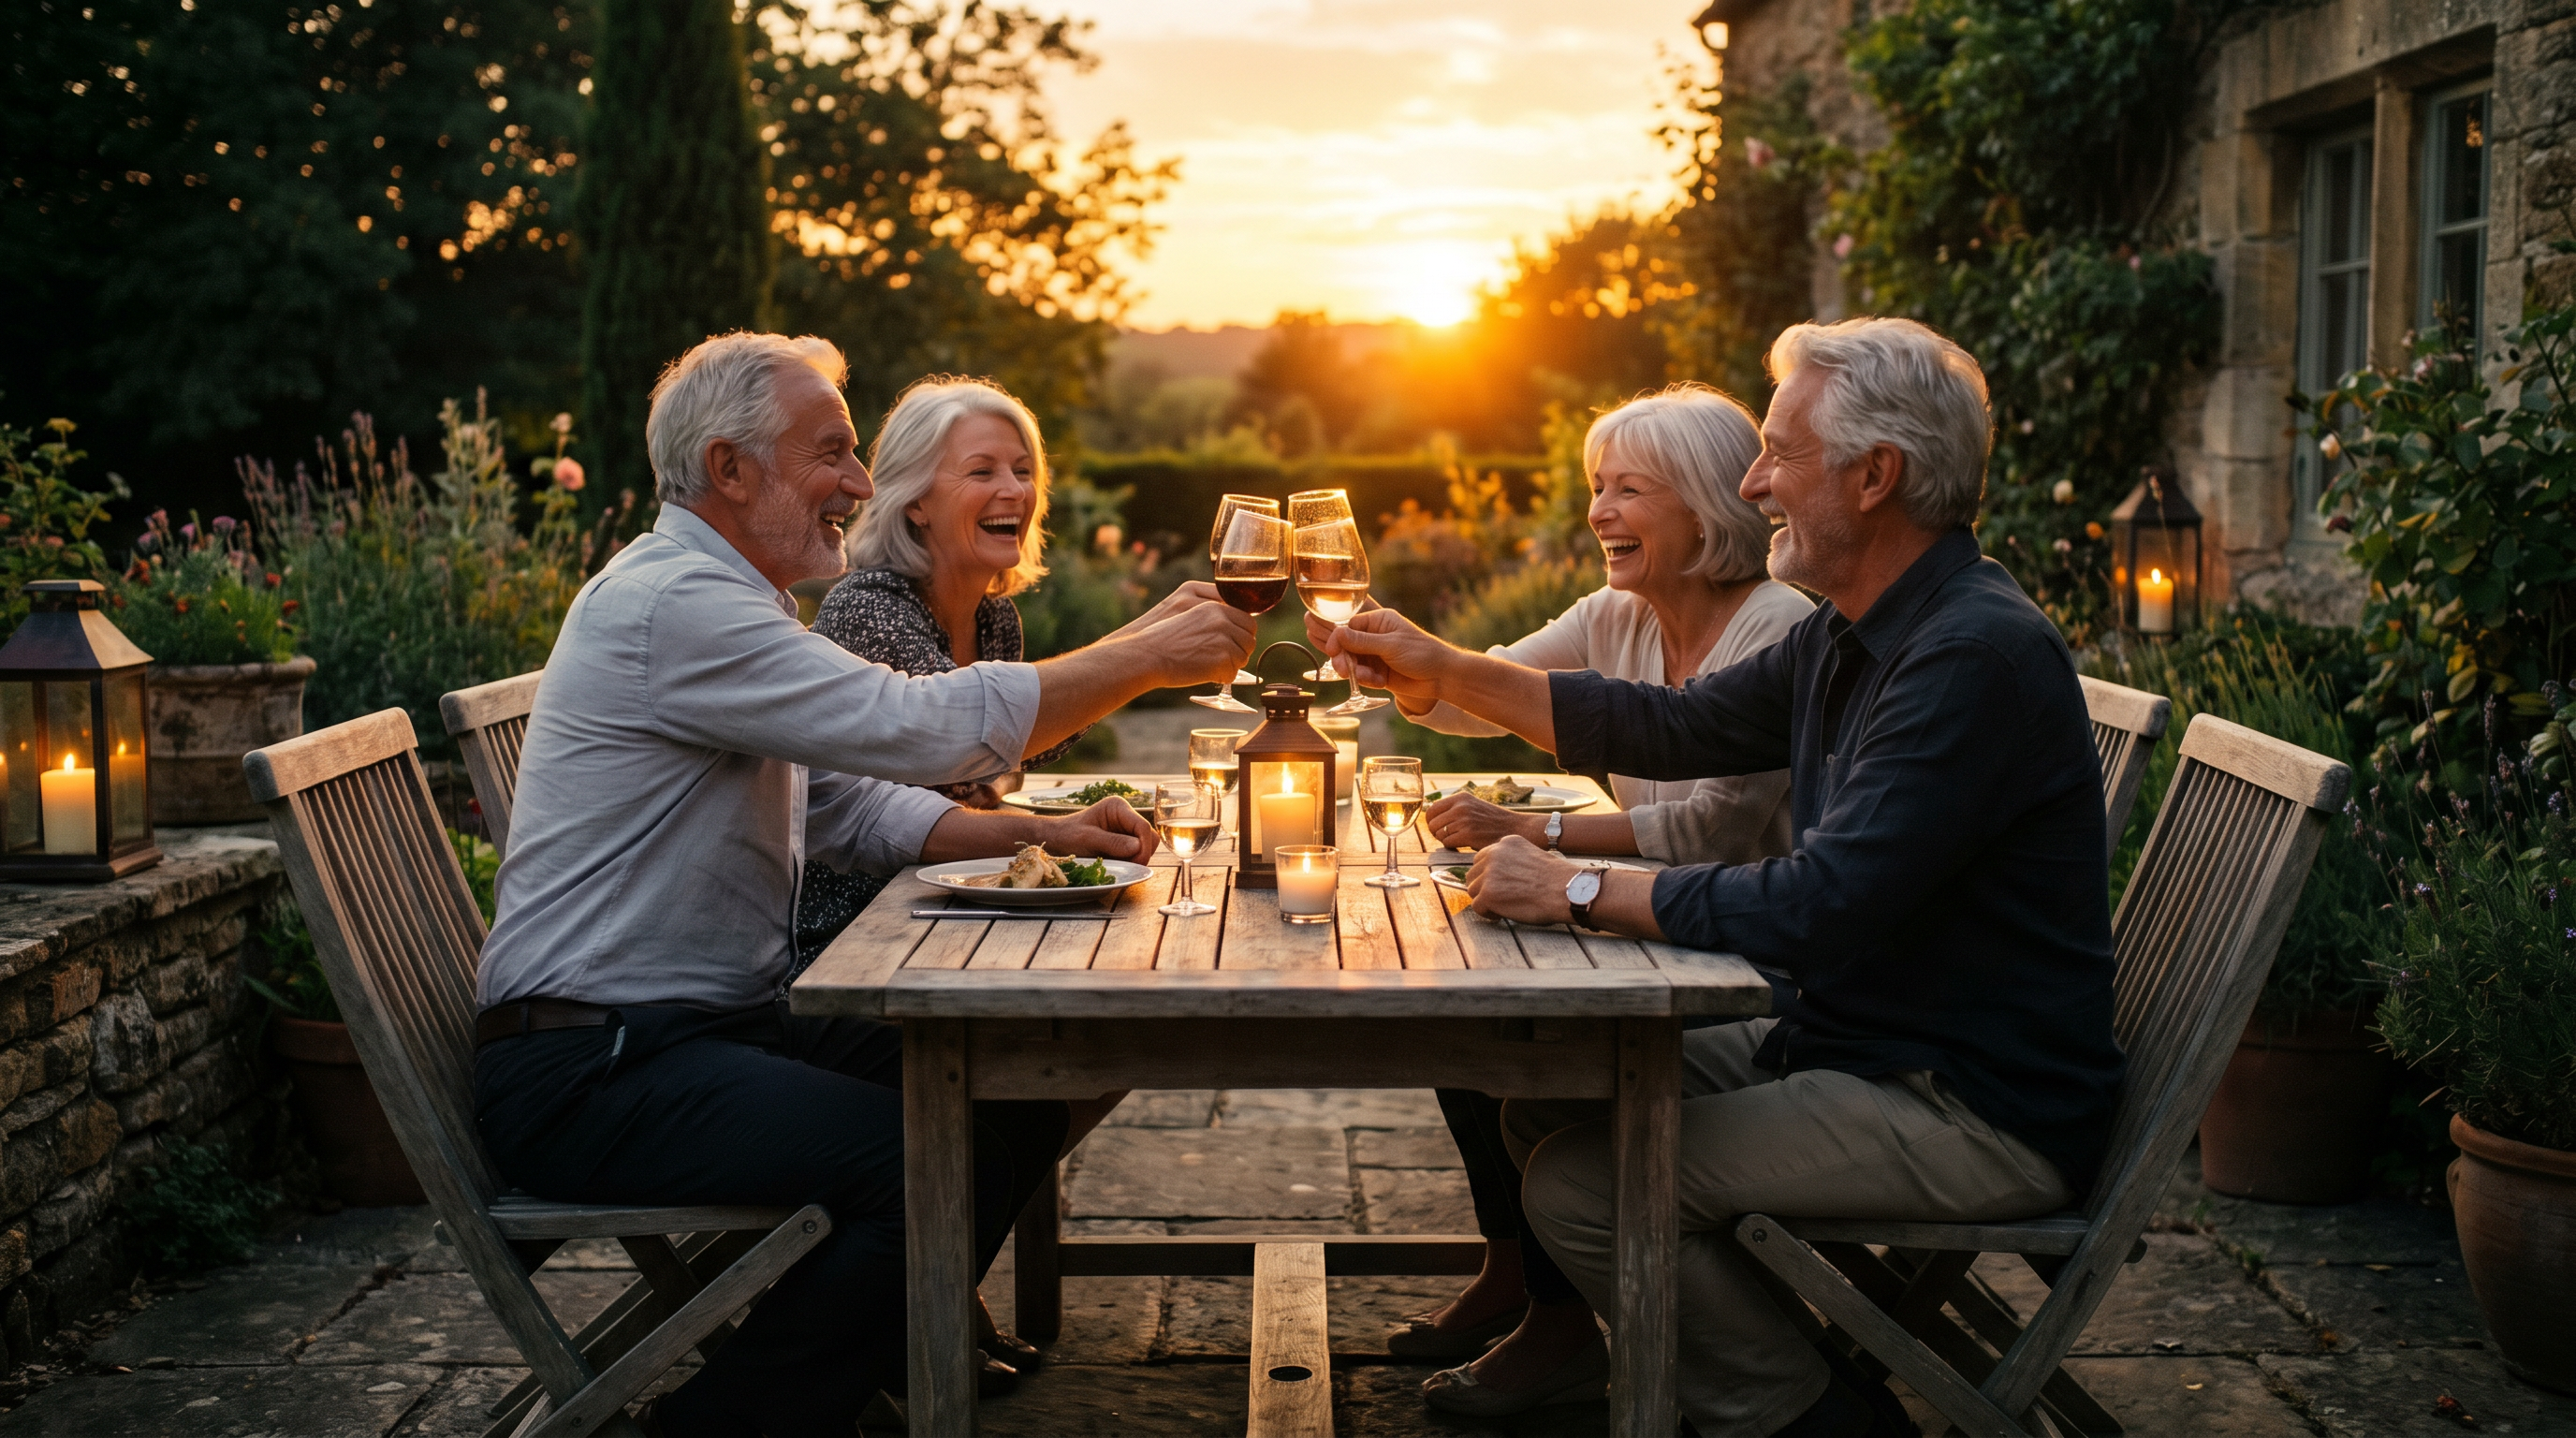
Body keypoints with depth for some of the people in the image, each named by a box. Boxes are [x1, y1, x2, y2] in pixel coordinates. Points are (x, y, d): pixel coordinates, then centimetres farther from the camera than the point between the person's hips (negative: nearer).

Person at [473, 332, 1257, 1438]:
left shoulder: (718, 601, 17)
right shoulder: (672, 604, -18)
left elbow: (851, 804, 20)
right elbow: (924, 726, -23)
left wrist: (1033, 833, 5)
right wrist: (1148, 655, -13)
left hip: (721, 1021, 10)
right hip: (589, 1069, -10)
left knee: (1013, 1104, 1)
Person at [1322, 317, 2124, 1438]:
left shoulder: (1980, 655, -24)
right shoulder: (1849, 638, 8)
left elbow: (1816, 912, -29)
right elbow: (1676, 728, 17)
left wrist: (1581, 891, -19)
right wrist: (1445, 672, 13)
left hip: (1980, 1114, -10)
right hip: (1851, 1041, 10)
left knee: (1582, 1185, -17)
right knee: (1549, 1097, 9)